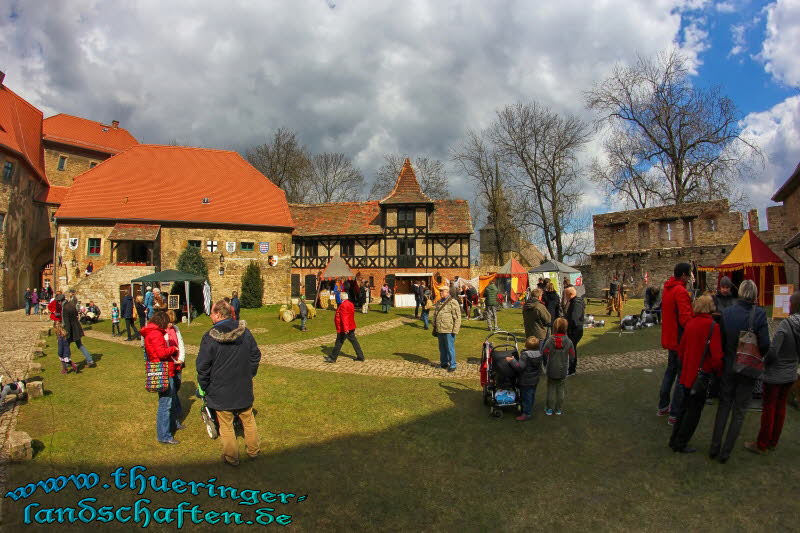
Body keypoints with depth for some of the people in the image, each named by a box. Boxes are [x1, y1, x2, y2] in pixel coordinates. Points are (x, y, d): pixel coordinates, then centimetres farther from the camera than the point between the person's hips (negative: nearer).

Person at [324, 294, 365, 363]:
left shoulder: (344, 305, -19)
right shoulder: (350, 303, 11)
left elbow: (344, 317, -26)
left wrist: (345, 328, -31)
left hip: (343, 329, -9)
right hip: (351, 327, 9)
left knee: (339, 342, 0)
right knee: (354, 341, 11)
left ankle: (332, 358, 9)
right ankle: (360, 356, 13)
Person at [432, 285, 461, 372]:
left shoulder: (453, 302, -9)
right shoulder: (439, 302, 16)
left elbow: (457, 317, -12)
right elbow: (435, 315, 24)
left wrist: (455, 330, -16)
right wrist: (434, 328, 21)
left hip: (449, 330, -7)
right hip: (440, 330, 7)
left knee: (450, 348, -2)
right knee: (442, 348, 15)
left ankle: (452, 365, 6)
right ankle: (443, 363, 28)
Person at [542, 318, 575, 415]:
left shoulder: (549, 341, -16)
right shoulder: (568, 342, -12)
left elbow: (544, 354, -10)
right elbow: (572, 357, -6)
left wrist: (546, 364, 8)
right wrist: (568, 366, 12)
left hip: (551, 371, -1)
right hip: (563, 371, 1)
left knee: (551, 389, 14)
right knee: (561, 389, 15)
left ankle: (549, 409, 21)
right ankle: (558, 409, 24)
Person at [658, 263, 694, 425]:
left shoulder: (667, 289, 9)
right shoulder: (681, 291, -21)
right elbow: (685, 318, -26)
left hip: (669, 337, 9)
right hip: (681, 339, -9)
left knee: (671, 370, 21)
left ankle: (663, 406, 30)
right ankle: (675, 415, 3)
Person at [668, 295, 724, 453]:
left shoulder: (690, 323, 2)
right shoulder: (713, 326, -16)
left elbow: (681, 349, 10)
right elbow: (716, 355, -18)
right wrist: (719, 372, 0)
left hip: (687, 374, 6)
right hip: (701, 374, -6)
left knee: (685, 406, 19)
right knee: (694, 410, 7)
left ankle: (674, 440, 26)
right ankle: (681, 444, 14)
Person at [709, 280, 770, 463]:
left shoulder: (726, 312, -8)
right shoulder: (759, 314, -16)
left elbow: (720, 340, -5)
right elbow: (765, 344, -15)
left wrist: (726, 357, 11)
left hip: (728, 367, 2)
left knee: (723, 406, 16)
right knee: (739, 411, 11)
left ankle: (714, 448, 19)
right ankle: (726, 452, 15)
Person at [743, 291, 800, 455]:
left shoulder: (786, 324, -23)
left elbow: (773, 351, -24)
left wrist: (766, 362, -6)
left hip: (775, 374, -6)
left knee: (769, 408, 5)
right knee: (780, 407, 18)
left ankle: (762, 444, 17)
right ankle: (773, 442, 31)